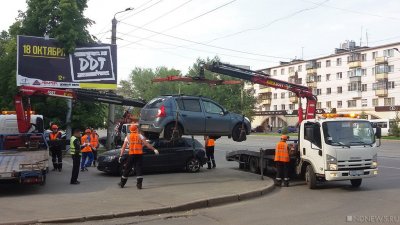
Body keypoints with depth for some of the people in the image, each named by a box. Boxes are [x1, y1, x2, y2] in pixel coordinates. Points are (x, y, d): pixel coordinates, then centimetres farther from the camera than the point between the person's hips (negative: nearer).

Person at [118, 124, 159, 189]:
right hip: (139, 154, -1)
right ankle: (139, 184, -4)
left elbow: (123, 147, 5)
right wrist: (154, 149, -4)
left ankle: (122, 183, 20)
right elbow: (146, 144, -5)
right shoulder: (140, 136, 4)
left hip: (131, 155, 1)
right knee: (139, 169, 2)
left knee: (127, 169, 11)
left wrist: (121, 156, 5)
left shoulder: (128, 137, 9)